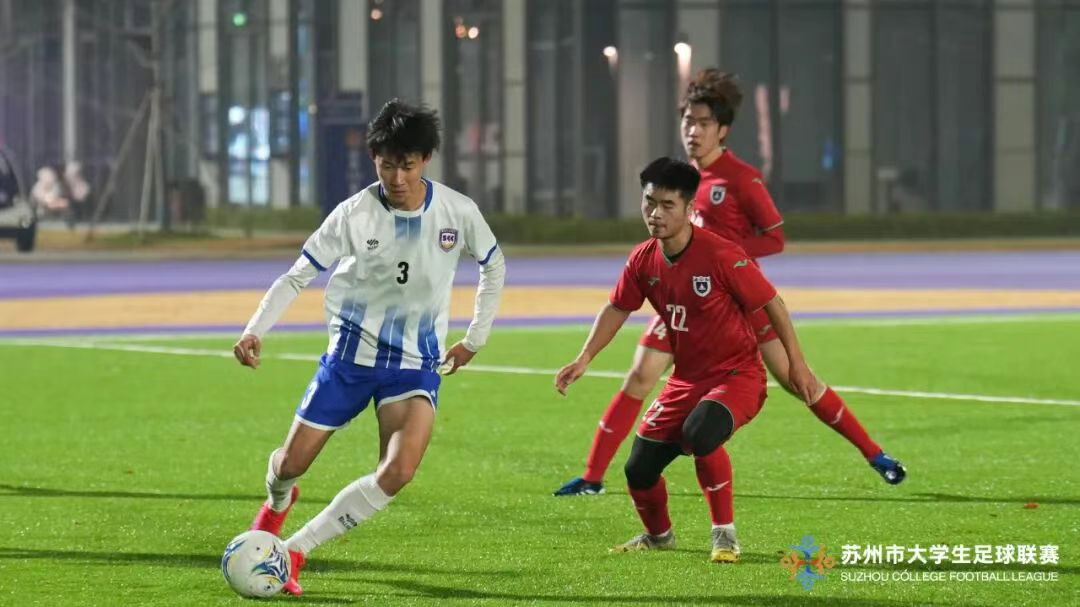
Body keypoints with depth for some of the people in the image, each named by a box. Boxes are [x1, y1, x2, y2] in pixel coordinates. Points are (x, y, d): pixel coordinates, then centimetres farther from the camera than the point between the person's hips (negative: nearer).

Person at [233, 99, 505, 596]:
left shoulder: (458, 212, -8)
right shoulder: (354, 214, -13)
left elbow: (494, 267, 11)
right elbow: (297, 276, -10)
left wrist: (475, 340, 10)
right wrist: (255, 330, -24)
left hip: (417, 364, 0)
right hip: (351, 354, 0)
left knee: (398, 472, -23)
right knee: (292, 463, 6)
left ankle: (295, 550, -13)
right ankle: (277, 502, 47)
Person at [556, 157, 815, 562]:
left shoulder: (722, 256, -22)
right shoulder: (644, 260, -4)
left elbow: (771, 303, -13)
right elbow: (617, 308, 10)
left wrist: (796, 363, -9)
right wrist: (585, 358, -2)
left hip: (737, 374, -6)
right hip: (686, 379, 6)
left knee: (700, 433, -37)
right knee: (639, 469, 1)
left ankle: (725, 535, -18)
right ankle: (658, 535, 35)